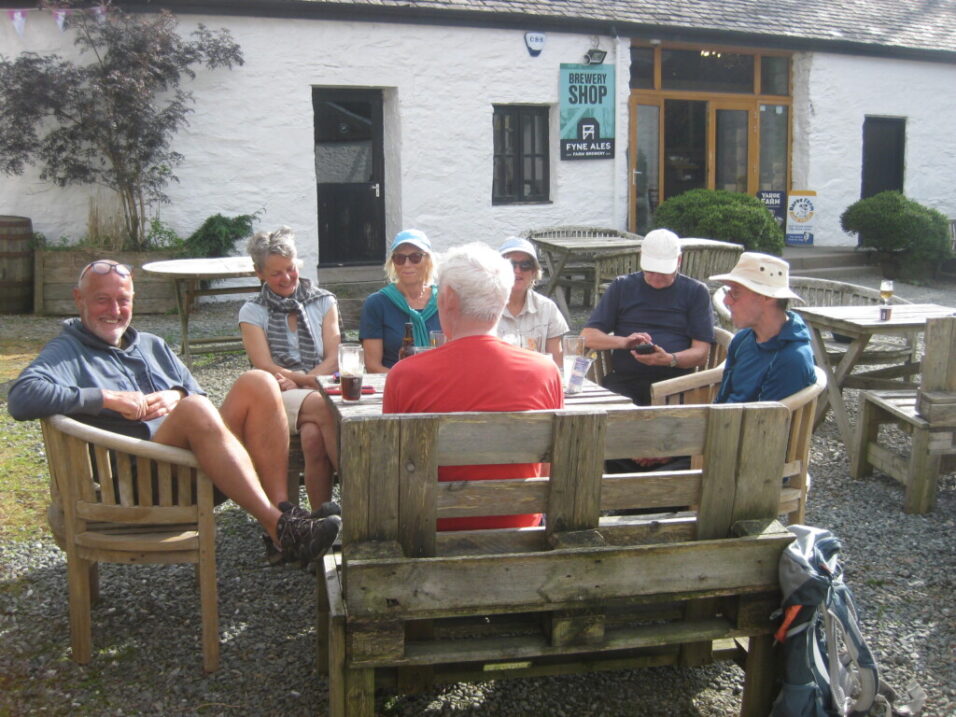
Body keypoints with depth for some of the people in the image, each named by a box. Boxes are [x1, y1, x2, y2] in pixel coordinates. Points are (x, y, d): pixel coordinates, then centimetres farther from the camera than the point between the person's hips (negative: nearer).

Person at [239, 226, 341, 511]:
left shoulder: (323, 302, 16)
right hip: (278, 400, -1)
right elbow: (266, 368, 0)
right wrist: (313, 380, -12)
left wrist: (297, 381, -12)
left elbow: (333, 360, 5)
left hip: (321, 392, 1)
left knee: (313, 435, -36)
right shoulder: (252, 312, 12)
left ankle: (322, 513, -27)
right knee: (325, 407, -35)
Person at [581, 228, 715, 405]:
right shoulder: (622, 287, 17)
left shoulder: (696, 291, 13)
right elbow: (588, 336, 10)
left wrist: (669, 359, -15)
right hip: (624, 380, 1)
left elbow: (701, 353, 5)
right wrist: (624, 342, -9)